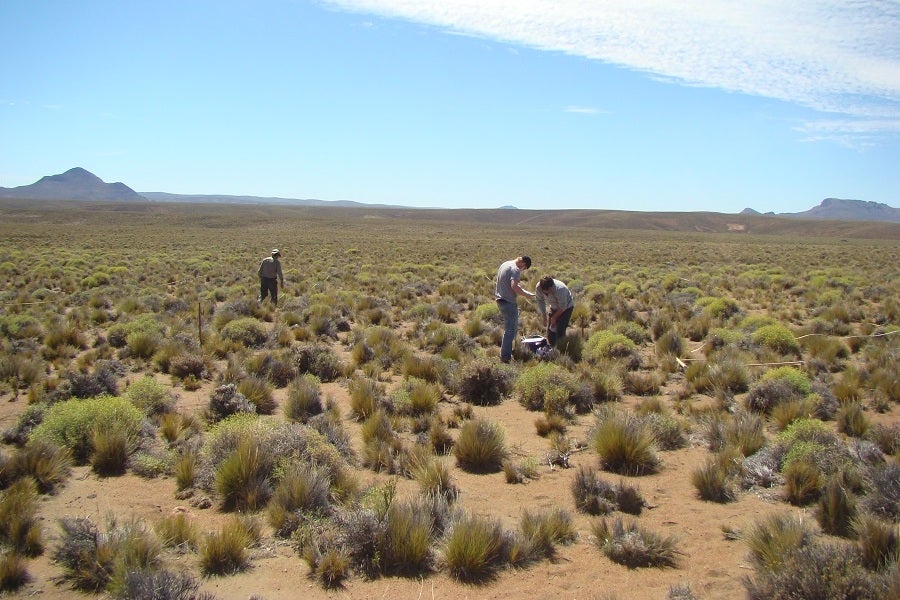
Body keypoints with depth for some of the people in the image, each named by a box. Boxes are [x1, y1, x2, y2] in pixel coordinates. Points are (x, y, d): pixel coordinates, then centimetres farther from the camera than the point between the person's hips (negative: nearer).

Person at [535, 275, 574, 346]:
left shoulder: (560, 289, -39)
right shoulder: (539, 287, -24)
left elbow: (563, 307, -26)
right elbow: (539, 301, -7)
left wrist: (554, 317, -15)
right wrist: (544, 315, -8)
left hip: (566, 307, -6)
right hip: (554, 307, 6)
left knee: (560, 330, -15)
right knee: (550, 329, 3)